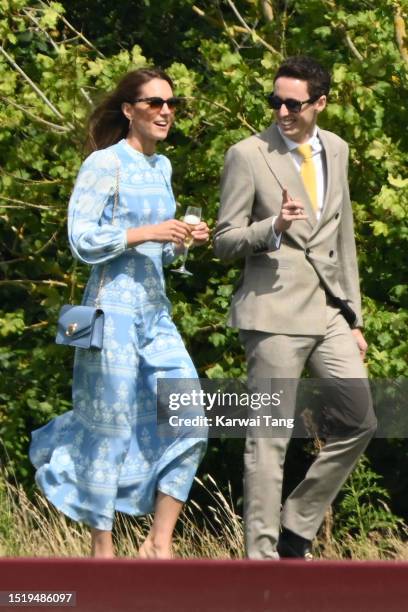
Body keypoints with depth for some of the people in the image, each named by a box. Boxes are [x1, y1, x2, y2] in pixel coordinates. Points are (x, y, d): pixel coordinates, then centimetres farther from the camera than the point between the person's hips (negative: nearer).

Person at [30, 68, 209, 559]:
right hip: (114, 308, -7)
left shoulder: (162, 168, 15)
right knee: (110, 429, -3)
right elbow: (82, 240, -12)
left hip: (156, 311, 7)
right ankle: (102, 551, 7)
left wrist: (183, 240, 3)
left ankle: (159, 544, 4)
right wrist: (144, 233, -20)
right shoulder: (103, 165, -7)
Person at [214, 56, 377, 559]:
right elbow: (224, 242, -3)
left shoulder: (336, 150, 13)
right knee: (269, 438, -5)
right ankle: (261, 555, 1)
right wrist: (274, 226, -23)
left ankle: (296, 527, 16)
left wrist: (353, 317, 19)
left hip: (329, 311, 6)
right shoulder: (248, 155, -4)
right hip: (275, 312, -6)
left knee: (359, 422, 2)